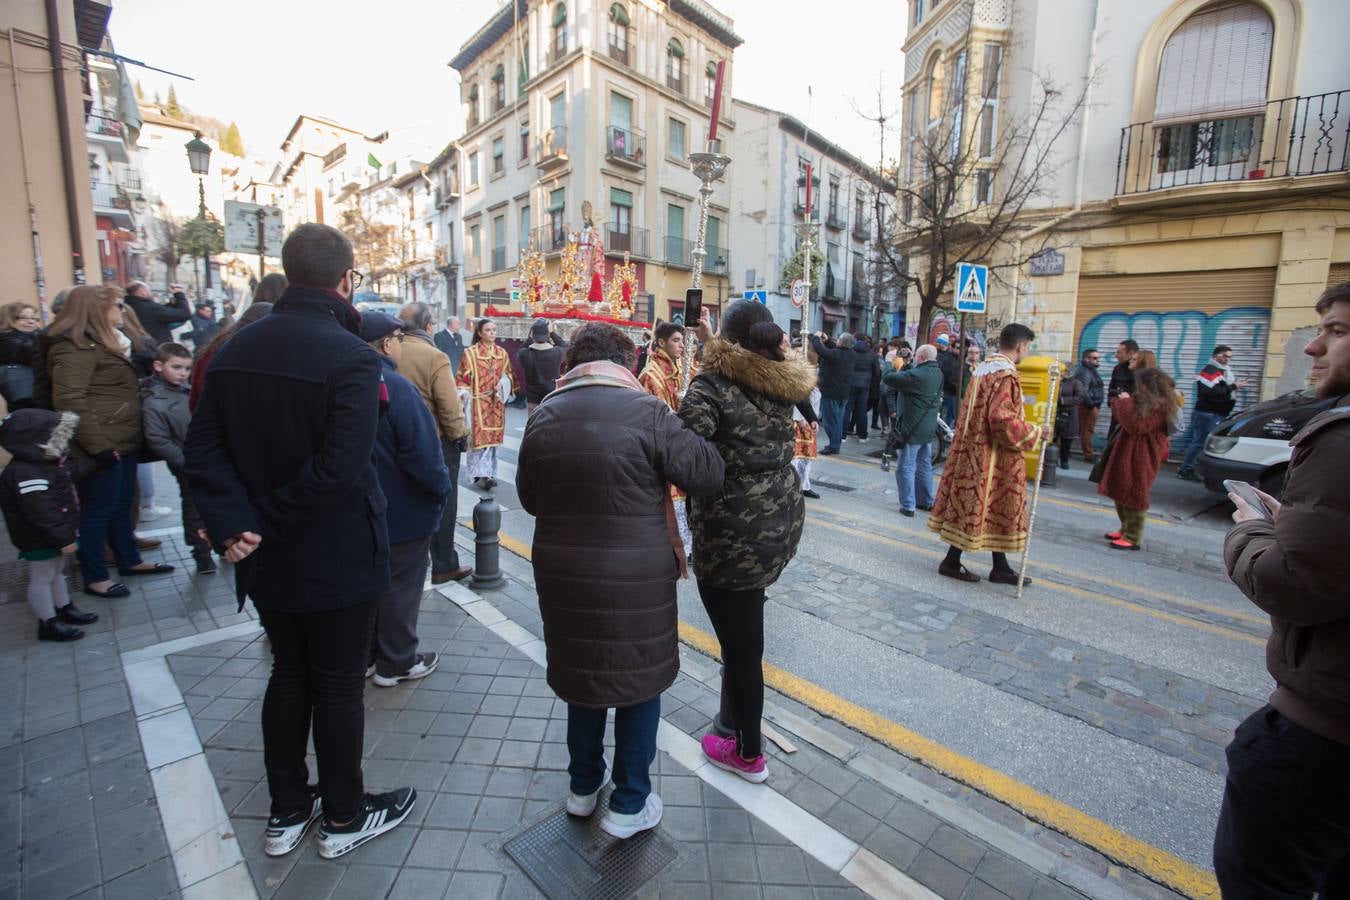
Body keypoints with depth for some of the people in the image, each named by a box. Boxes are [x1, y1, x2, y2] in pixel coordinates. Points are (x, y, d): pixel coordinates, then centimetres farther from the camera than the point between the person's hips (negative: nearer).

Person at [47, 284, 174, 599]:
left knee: (122, 505, 17)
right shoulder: (75, 346, -15)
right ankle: (94, 577, 11)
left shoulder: (102, 341, 17)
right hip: (103, 446, -10)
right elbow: (69, 400, -23)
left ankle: (129, 560, 29)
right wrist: (98, 445, -24)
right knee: (99, 510, 0)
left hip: (122, 442, 10)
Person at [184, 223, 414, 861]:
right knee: (338, 686, 11)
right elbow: (341, 468, -28)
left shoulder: (236, 348, 3)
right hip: (338, 560, -6)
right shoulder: (351, 356, -21)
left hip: (267, 560, 7)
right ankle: (344, 818, 32)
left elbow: (202, 448, -2)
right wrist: (272, 520, -14)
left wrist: (234, 524, -10)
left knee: (289, 676, 22)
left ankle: (287, 812, 39)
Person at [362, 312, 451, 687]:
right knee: (400, 586, 7)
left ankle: (363, 655, 34)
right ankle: (396, 663, 21)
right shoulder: (398, 388, -22)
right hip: (404, 511, -7)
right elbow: (423, 452, -24)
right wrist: (442, 488, -9)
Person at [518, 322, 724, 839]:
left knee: (582, 676, 23)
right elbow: (708, 473, -12)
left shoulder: (543, 416, -1)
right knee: (640, 681, 16)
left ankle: (583, 787, 42)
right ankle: (630, 805, 30)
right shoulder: (645, 411, -15)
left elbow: (529, 499, 7)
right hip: (636, 580, -4)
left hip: (563, 575, 5)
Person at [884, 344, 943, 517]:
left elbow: (888, 378, -18)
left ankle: (908, 506, 2)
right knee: (925, 466, 18)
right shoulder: (938, 373, 6)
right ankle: (926, 501, 29)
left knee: (905, 468, 0)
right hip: (929, 428, 9)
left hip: (913, 429, -9)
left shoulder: (917, 375, -22)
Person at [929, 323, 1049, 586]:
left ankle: (1001, 567, 23)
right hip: (992, 454, -10)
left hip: (973, 448, 10)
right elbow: (1003, 419, -25)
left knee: (980, 506, 11)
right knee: (995, 508, 2)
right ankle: (952, 562, 9)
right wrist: (1035, 433, -12)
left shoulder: (983, 368, 10)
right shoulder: (1006, 374, -17)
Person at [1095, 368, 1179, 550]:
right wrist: (1120, 402, 4)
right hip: (1127, 453, 10)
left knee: (1133, 496, -6)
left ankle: (1132, 538, 0)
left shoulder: (1160, 406, -17)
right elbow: (1121, 418, 18)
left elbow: (1135, 426, -25)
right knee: (1121, 494, 16)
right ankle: (1125, 529, 28)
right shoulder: (1145, 402, 12)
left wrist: (1126, 403, -18)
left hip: (1141, 458, -10)